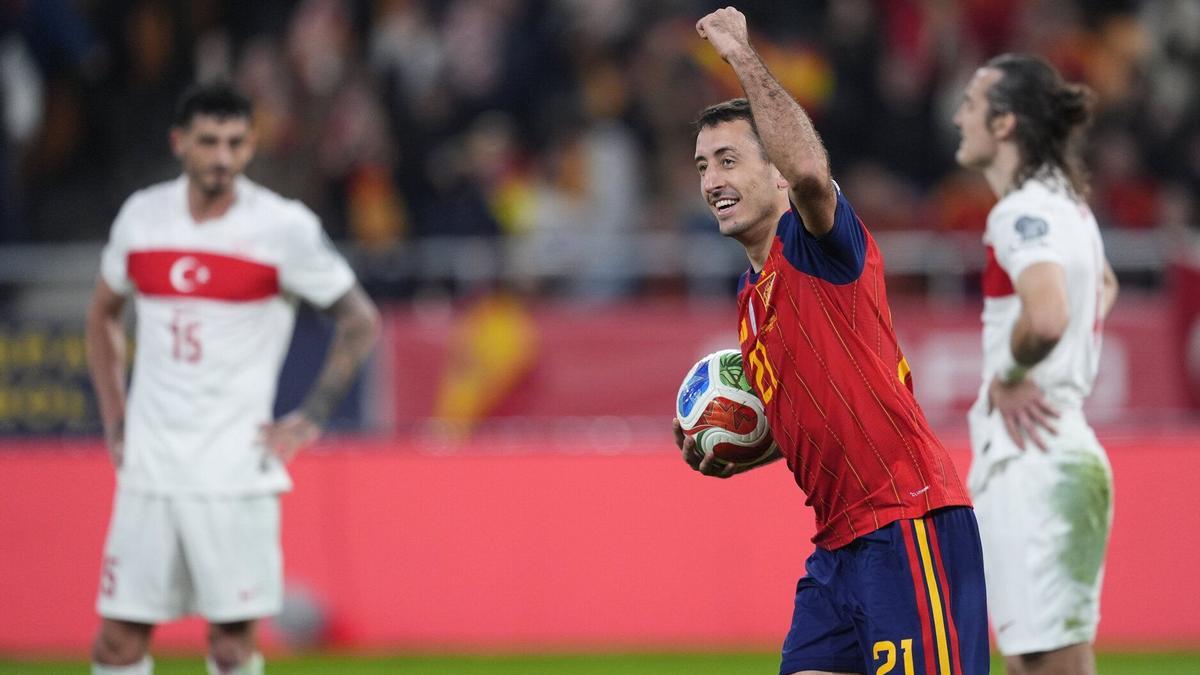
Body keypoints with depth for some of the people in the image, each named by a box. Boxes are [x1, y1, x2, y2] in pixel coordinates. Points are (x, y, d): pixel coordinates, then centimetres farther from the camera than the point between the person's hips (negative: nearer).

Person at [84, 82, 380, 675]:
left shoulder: (285, 227, -6)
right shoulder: (142, 215, 6)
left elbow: (359, 320, 1)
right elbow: (103, 314, 22)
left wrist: (309, 420, -4)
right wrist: (113, 420, 14)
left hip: (235, 468, -3)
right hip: (148, 468, 3)